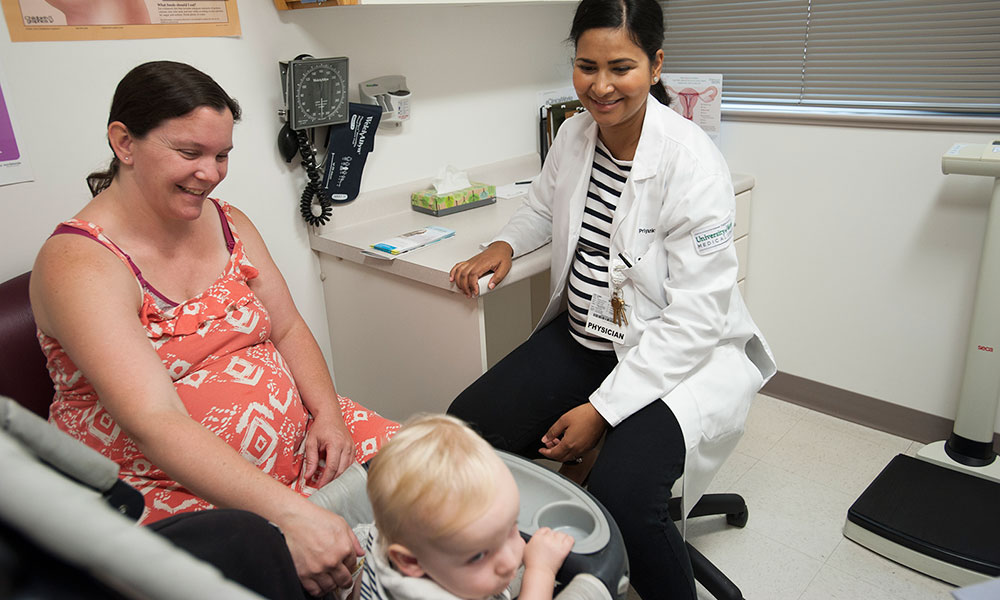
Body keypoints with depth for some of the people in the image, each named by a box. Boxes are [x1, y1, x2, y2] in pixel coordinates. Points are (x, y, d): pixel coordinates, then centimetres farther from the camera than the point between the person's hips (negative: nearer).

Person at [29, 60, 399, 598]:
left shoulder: (228, 223, 7)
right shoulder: (78, 264, -16)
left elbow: (287, 329, 8)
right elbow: (154, 424, -27)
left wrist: (327, 413, -11)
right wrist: (288, 514, -36)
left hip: (296, 444, 7)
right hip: (166, 487, -6)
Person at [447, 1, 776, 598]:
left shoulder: (693, 163, -20)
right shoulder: (575, 132, 0)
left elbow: (695, 315, -21)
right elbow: (544, 206, 23)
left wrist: (602, 409, -21)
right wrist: (504, 245, 0)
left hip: (676, 354, -6)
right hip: (582, 335, 7)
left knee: (621, 498, -30)